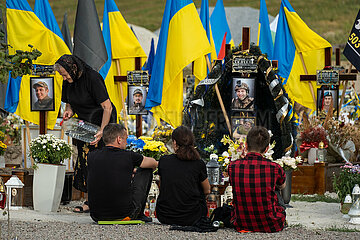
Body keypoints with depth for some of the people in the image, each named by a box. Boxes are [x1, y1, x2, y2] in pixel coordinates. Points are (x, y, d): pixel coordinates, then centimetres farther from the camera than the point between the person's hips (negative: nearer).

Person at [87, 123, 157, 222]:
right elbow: (154, 164, 16)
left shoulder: (91, 157, 1)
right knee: (146, 171, 16)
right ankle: (139, 214, 24)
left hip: (97, 216, 3)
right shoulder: (129, 156, -7)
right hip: (124, 215, -3)